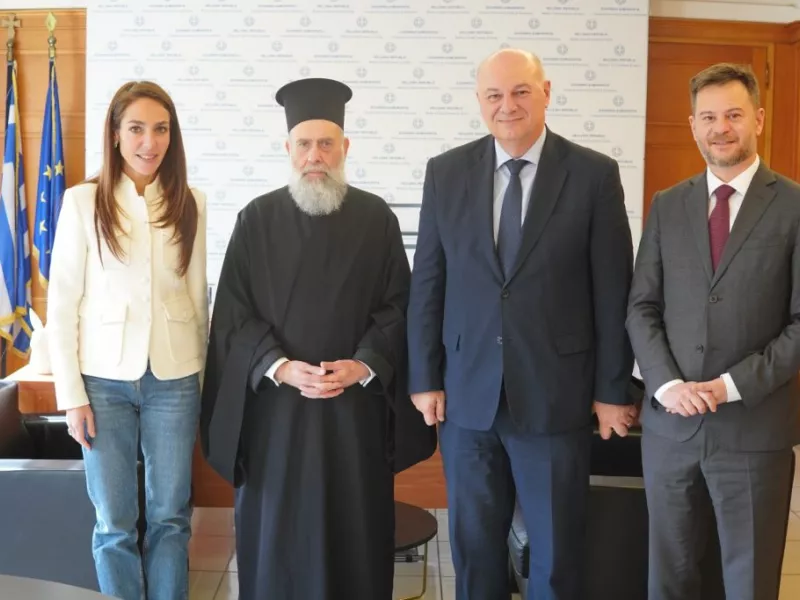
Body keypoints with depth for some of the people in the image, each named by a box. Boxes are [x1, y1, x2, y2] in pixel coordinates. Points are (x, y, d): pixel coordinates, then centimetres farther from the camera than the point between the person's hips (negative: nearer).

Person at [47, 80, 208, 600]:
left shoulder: (190, 203, 3)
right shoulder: (83, 201, -3)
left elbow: (198, 296, 9)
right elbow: (62, 302, -2)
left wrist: (201, 379, 10)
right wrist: (72, 395, -5)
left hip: (174, 380, 2)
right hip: (105, 380, -1)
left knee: (171, 516, 9)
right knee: (115, 523, 6)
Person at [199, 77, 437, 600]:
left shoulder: (377, 218, 3)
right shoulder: (257, 219, 1)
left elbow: (398, 307, 2)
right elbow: (234, 313, -2)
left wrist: (364, 366, -13)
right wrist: (279, 367, -15)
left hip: (357, 402, 0)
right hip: (275, 404, 0)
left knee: (355, 530, 7)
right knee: (278, 529, 6)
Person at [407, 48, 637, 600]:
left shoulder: (594, 174, -4)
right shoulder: (446, 172, 3)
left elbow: (614, 292, -2)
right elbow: (427, 284, 5)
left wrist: (613, 390, -1)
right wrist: (424, 378, 3)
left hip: (556, 397, -2)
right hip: (467, 396, 2)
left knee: (558, 553, 10)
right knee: (474, 546, 14)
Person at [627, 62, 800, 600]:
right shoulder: (667, 206, 8)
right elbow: (642, 308, 6)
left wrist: (733, 385, -14)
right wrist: (667, 384, -9)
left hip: (756, 428, -3)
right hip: (670, 424, 3)